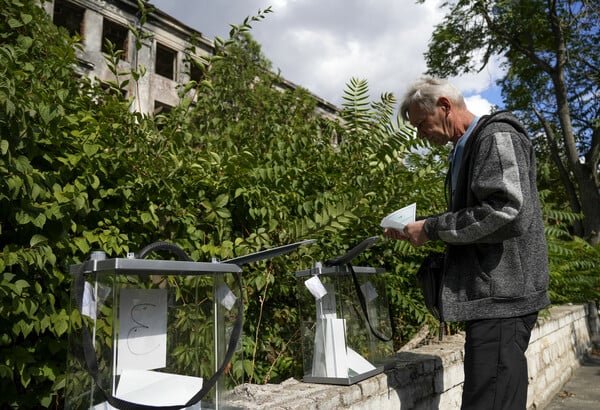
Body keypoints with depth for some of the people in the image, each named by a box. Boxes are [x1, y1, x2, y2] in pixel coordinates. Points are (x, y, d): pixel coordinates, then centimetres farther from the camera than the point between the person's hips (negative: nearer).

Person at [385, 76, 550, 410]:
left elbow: (504, 209, -22)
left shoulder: (496, 136, -9)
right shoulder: (465, 150, 20)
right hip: (488, 295, 10)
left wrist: (431, 228, -14)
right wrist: (417, 231, 11)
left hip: (502, 294, -10)